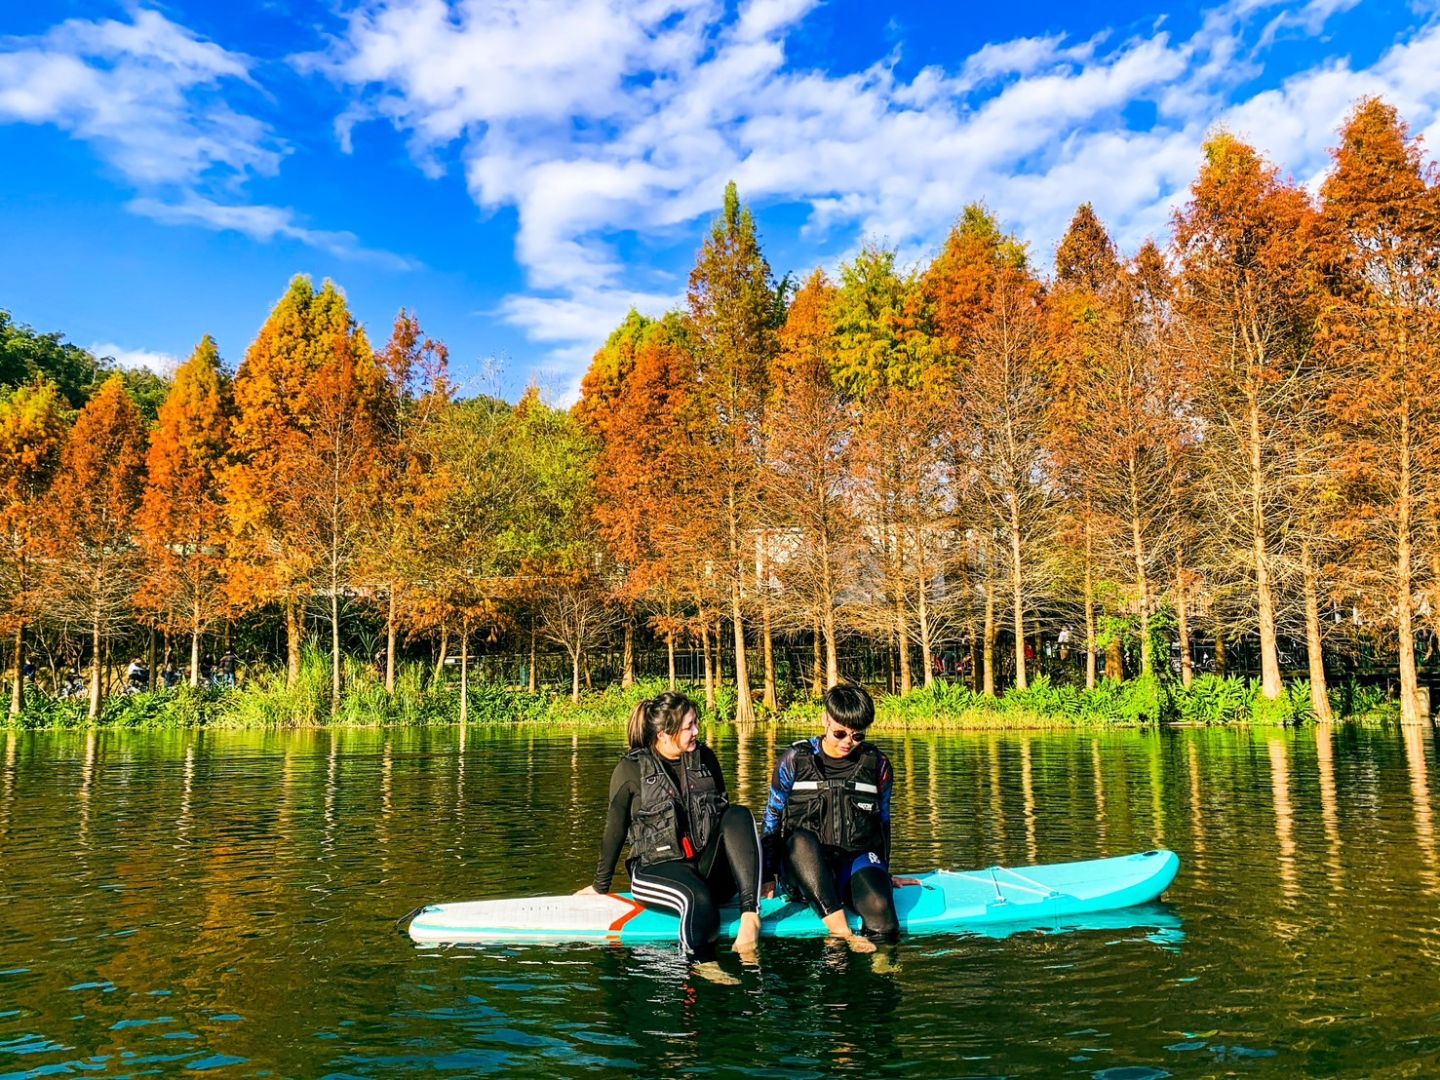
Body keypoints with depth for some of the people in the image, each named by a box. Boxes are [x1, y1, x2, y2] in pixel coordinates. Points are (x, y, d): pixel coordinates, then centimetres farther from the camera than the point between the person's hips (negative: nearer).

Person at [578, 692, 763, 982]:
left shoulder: (705, 758, 10)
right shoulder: (631, 769, -3)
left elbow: (724, 813, 19)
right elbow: (615, 829, 5)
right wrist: (600, 885, 13)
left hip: (708, 867, 5)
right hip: (656, 868, -4)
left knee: (739, 814, -25)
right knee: (699, 899, -39)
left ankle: (750, 916, -38)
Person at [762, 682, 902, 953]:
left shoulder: (877, 765, 8)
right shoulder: (795, 760, 2)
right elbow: (773, 819, 8)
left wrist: (882, 875, 22)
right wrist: (768, 875, 5)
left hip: (856, 861, 1)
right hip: (801, 869, -1)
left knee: (877, 905, -36)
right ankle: (841, 930, -42)